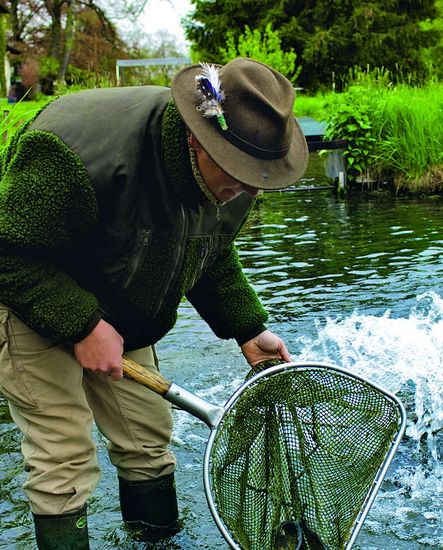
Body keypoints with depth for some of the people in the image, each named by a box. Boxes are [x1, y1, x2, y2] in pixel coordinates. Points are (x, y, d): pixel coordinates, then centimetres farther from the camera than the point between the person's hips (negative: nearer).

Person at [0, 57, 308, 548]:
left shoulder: (229, 179, -11)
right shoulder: (80, 149, -37)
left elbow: (213, 259, 7)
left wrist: (248, 330, -1)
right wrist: (81, 326, -32)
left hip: (117, 317, 7)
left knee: (147, 435, 11)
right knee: (65, 457, -7)